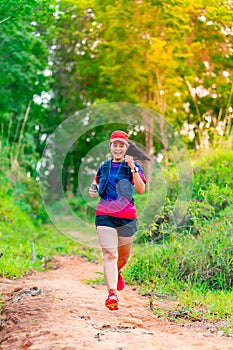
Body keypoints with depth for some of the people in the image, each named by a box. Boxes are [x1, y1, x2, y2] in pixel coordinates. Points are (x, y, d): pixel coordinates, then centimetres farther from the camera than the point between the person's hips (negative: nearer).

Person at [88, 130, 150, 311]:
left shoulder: (133, 166, 0)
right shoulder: (104, 166, 11)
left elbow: (141, 190, -15)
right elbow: (97, 181, 31)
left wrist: (133, 168, -23)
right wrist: (93, 188, 8)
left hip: (127, 216, -1)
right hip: (104, 215, 1)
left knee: (123, 255, 14)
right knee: (109, 254, -14)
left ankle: (117, 272, 49)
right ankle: (112, 294, -20)